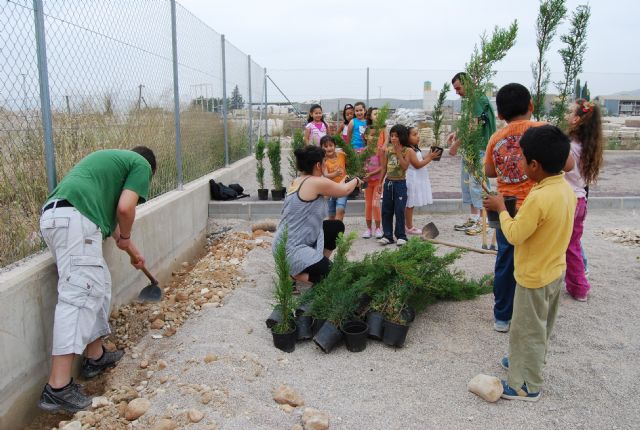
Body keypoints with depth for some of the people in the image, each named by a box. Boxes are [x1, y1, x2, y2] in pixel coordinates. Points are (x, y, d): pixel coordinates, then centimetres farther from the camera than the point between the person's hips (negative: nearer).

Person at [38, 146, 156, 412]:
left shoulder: (114, 159, 35)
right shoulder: (141, 164, 10)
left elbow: (109, 209, 41)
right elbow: (125, 208, -7)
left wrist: (132, 252, 50)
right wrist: (126, 238, 14)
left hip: (53, 216, 10)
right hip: (74, 218, -10)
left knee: (99, 285, 18)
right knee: (80, 294, -12)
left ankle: (96, 357, 27)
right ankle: (58, 388, -15)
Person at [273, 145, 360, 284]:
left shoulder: (297, 181, 8)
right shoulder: (317, 182, -19)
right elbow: (345, 191, -3)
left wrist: (341, 183, 33)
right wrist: (356, 180, 17)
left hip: (287, 241, 10)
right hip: (291, 248, -10)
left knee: (337, 226, 16)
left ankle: (321, 263, 23)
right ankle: (292, 273, 0)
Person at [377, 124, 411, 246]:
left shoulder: (406, 150, -5)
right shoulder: (388, 149, 5)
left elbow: (405, 166, -18)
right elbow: (384, 168, 11)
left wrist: (398, 152, -19)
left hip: (400, 183, -4)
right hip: (388, 182, 4)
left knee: (399, 211, -1)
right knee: (386, 211, 6)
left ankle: (401, 236, 9)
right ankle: (387, 235, 15)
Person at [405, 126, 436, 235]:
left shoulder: (415, 149, 14)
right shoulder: (409, 151, -17)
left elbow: (420, 161, 18)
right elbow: (417, 165, -19)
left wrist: (429, 156, 4)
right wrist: (430, 158, -15)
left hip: (417, 180, 10)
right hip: (412, 180, -10)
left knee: (411, 205, 13)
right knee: (410, 204, -2)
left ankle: (409, 225, 19)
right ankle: (409, 227, 4)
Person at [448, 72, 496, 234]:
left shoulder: (479, 100, -14)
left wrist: (456, 145, -15)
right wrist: (456, 133, 10)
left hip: (478, 149, -10)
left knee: (477, 184, -6)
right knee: (467, 183, 13)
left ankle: (482, 221, 2)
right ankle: (473, 219, 22)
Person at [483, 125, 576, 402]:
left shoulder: (539, 197, -30)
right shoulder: (567, 189, -3)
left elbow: (514, 235, -24)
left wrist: (501, 208, -11)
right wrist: (515, 212, 3)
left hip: (534, 277, -9)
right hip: (555, 270, 9)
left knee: (526, 330, 7)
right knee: (541, 326, 25)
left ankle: (527, 386, 22)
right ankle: (530, 363, 45)